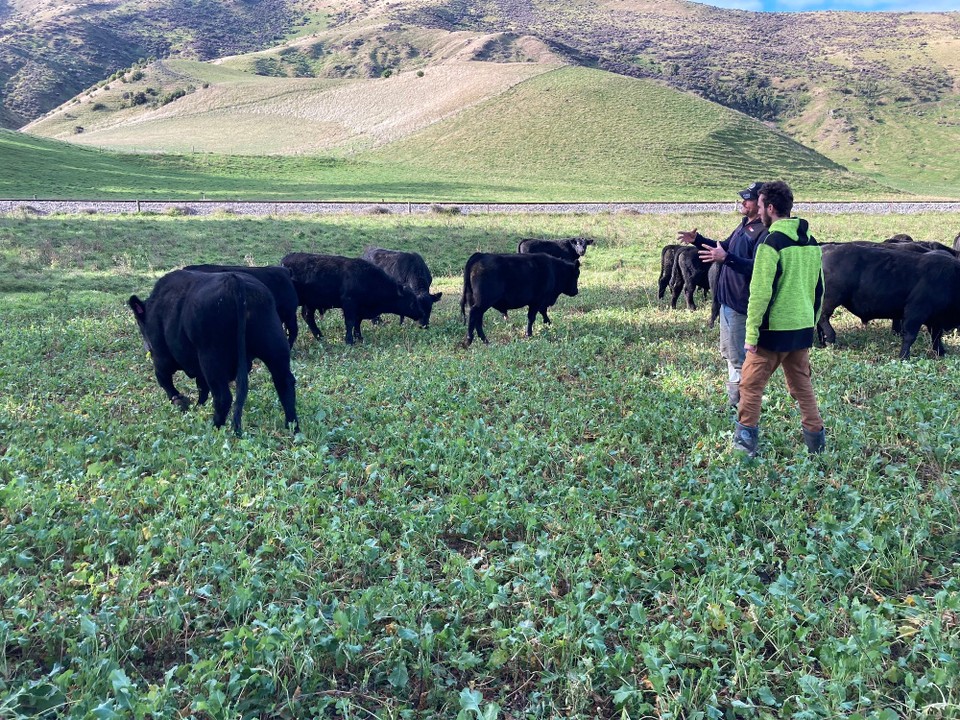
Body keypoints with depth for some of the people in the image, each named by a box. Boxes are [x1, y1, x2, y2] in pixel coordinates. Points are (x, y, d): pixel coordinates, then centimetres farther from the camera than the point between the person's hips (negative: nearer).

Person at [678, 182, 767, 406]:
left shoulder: (764, 233, -19)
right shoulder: (744, 225, 12)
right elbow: (725, 246, 25)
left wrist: (726, 258, -38)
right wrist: (697, 240, 13)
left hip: (741, 304, -11)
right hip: (727, 299, 11)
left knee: (738, 357, -3)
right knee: (728, 352, 19)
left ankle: (738, 404, 7)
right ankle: (734, 399, 31)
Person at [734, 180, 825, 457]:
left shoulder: (771, 243, -16)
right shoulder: (811, 242, 10)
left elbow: (760, 293, -19)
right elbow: (819, 289, 17)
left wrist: (751, 334, -15)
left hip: (774, 330, -7)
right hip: (803, 329, 8)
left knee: (751, 384, 4)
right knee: (802, 385, 17)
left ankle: (745, 440, 7)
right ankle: (816, 440, 19)